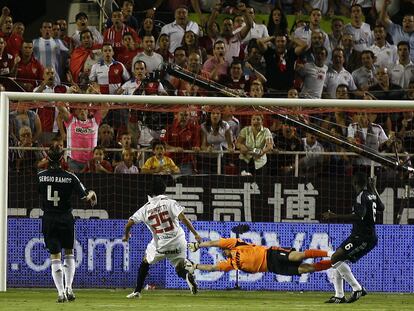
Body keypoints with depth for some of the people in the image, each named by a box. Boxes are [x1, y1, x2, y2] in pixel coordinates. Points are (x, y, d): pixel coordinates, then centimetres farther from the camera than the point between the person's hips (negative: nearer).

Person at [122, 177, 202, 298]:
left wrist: (126, 235, 26)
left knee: (145, 262, 25)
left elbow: (130, 222, 5)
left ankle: (137, 291, 21)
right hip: (178, 242, -1)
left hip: (160, 245, 1)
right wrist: (195, 234, -13)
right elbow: (182, 218, -15)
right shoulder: (169, 203, -5)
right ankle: (188, 274, -26)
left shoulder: (146, 208, 2)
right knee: (180, 269, 10)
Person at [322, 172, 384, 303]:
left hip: (362, 237, -10)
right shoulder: (371, 195, 13)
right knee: (337, 260, 13)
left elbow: (359, 216, -31)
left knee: (335, 258, -18)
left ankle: (357, 289, -18)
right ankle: (339, 296, 12)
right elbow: (381, 207, 34)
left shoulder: (361, 197, -15)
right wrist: (374, 189, 41)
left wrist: (335, 217, -33)